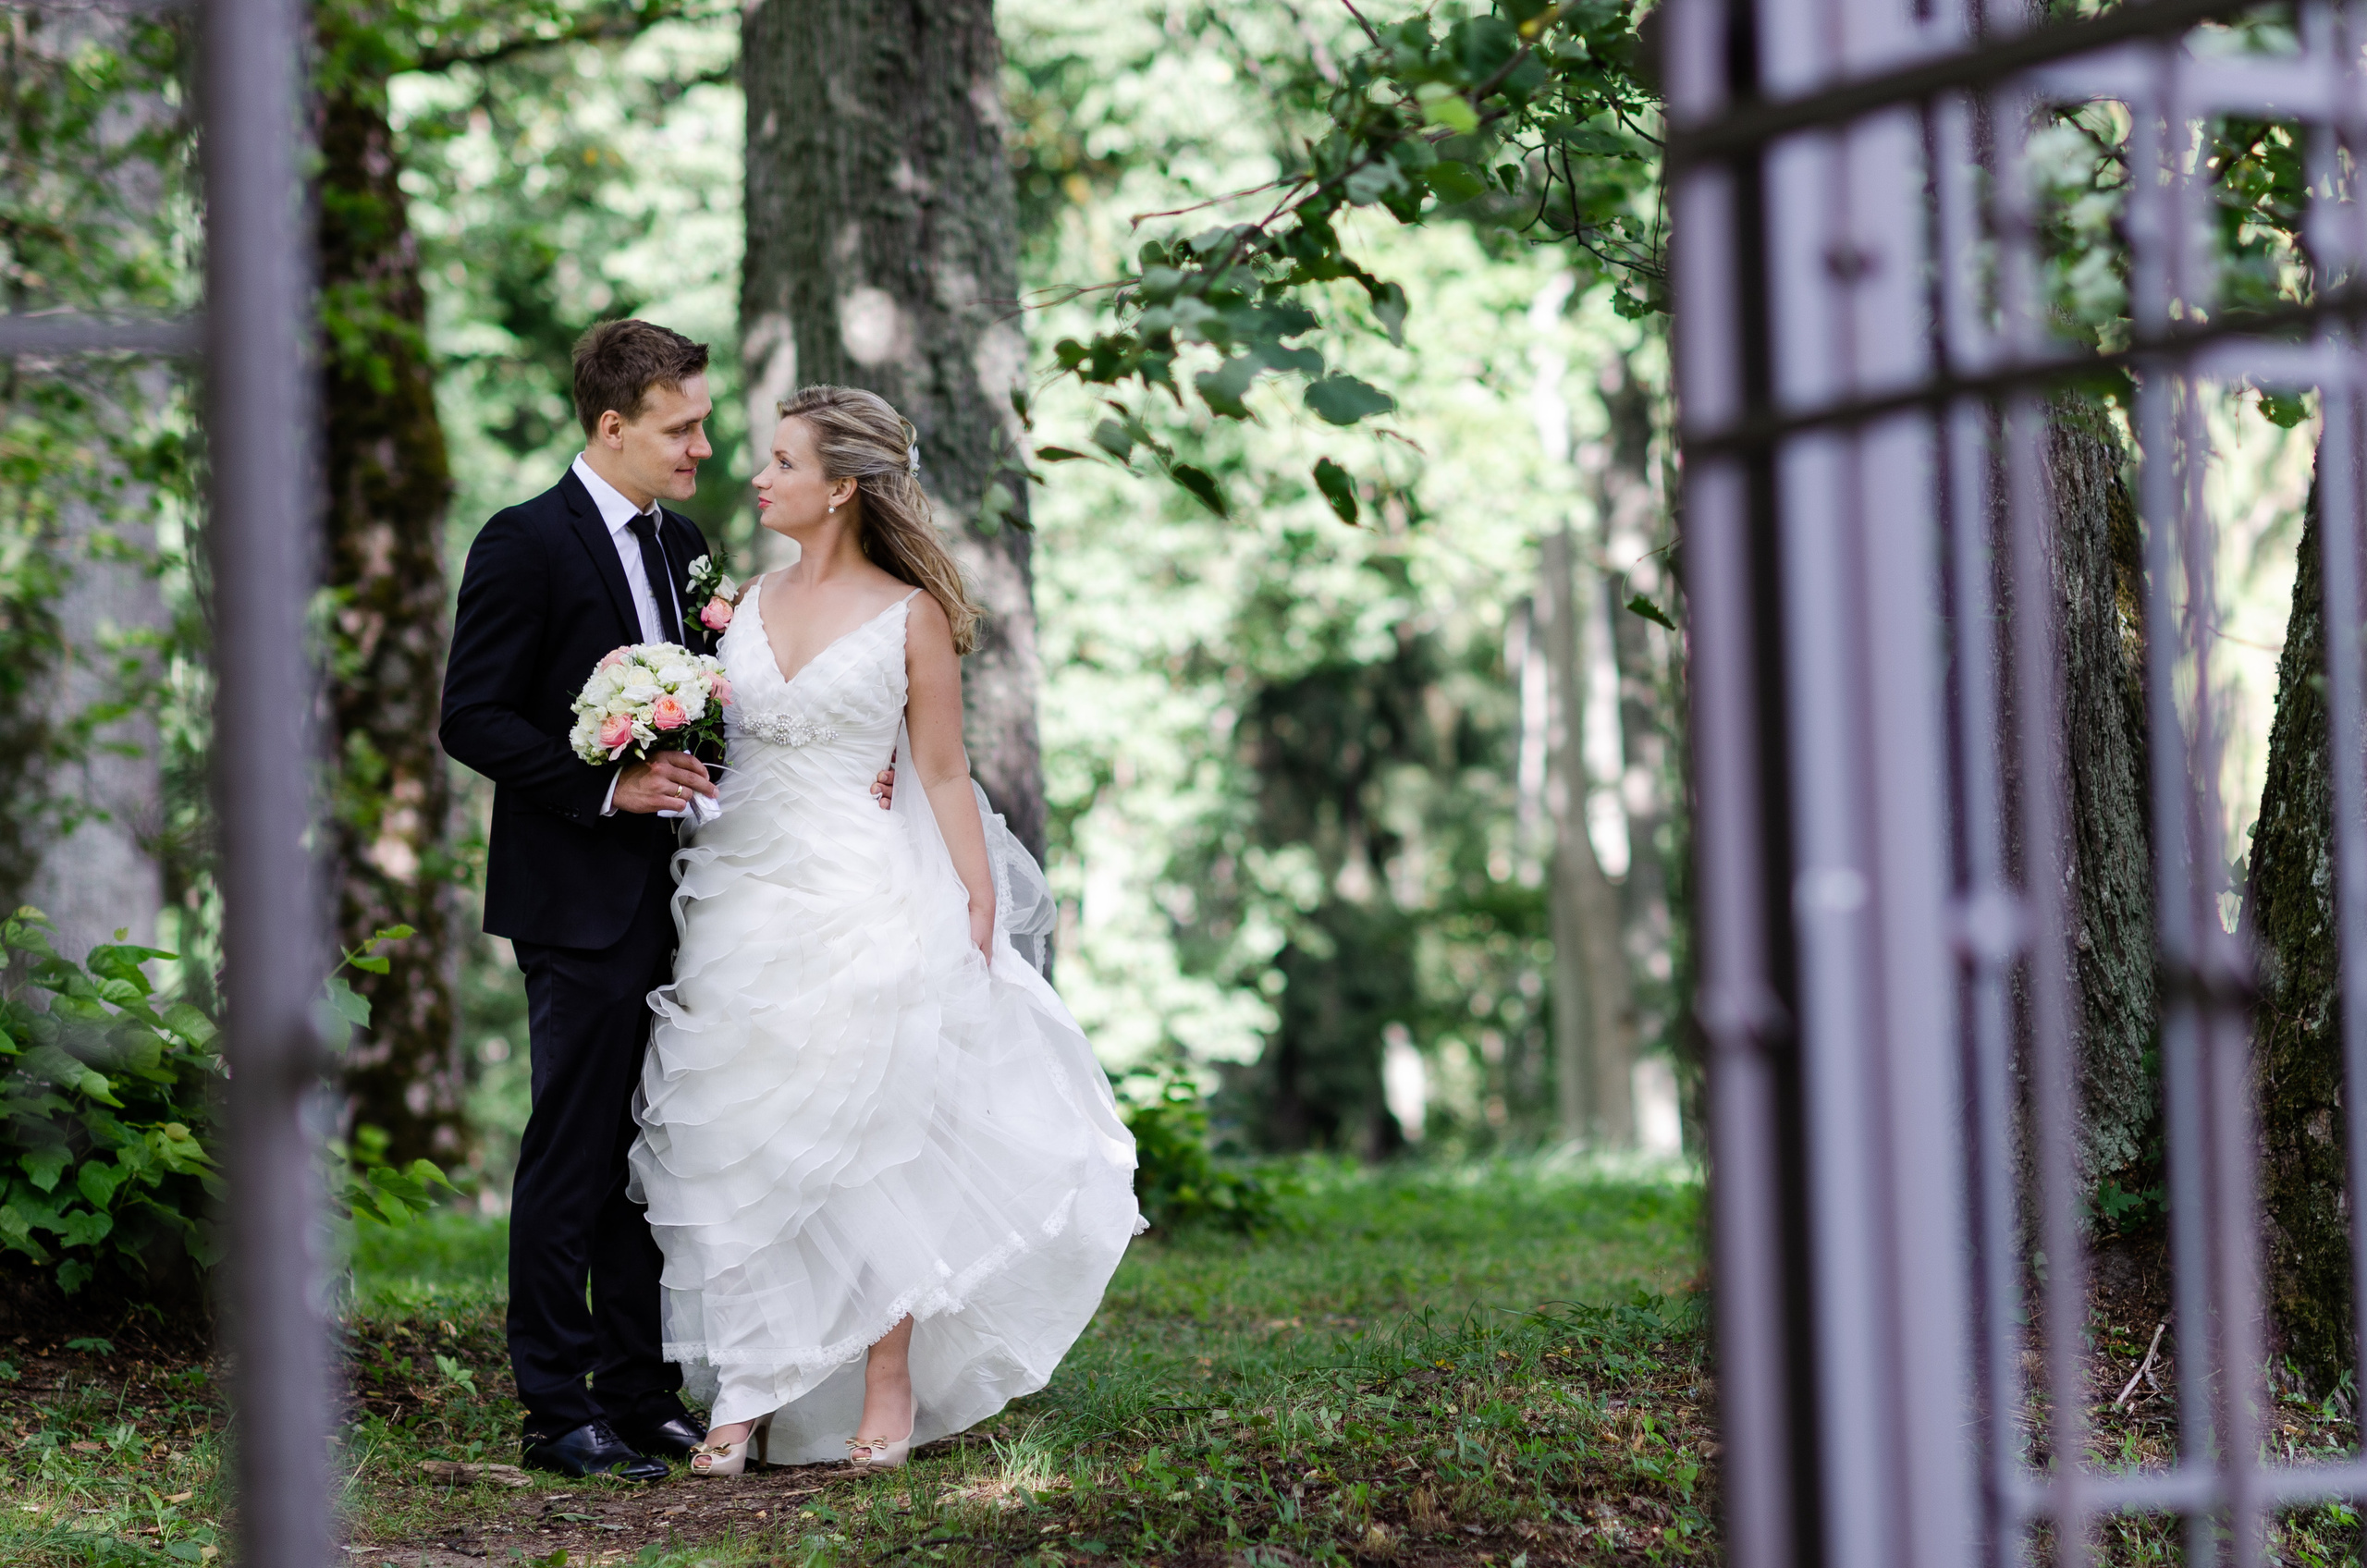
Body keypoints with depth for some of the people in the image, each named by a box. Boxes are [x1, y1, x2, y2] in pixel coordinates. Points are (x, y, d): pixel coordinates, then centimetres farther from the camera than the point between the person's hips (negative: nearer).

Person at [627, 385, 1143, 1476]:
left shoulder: (911, 614, -2)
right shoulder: (749, 601, 11)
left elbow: (943, 775, -1)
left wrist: (980, 914, -5)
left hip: (861, 905, -5)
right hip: (742, 896, 5)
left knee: (866, 1148, -1)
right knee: (737, 1153, 3)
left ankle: (889, 1393, 9)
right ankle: (746, 1396, 8)